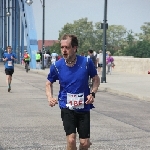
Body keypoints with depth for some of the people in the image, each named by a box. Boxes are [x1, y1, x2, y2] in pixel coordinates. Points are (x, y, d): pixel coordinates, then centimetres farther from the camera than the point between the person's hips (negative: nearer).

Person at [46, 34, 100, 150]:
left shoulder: (86, 62, -10)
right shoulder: (57, 66, -8)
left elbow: (96, 79, 6)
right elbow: (49, 83, 9)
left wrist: (93, 93, -11)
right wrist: (50, 97, -8)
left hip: (83, 107, 0)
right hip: (67, 108, 0)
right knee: (71, 140, -13)